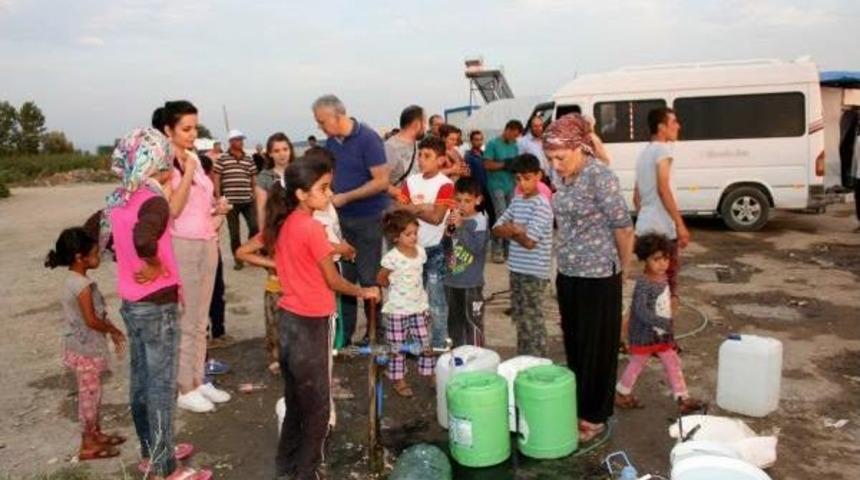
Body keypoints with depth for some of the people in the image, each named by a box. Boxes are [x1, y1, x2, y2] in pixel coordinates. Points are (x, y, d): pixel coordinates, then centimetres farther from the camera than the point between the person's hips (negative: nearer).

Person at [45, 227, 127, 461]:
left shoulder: (72, 281, 7)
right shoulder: (82, 285, -24)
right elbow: (91, 321, -23)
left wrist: (111, 329, 10)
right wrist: (112, 330, -8)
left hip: (82, 347, 9)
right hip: (86, 349, -9)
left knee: (91, 394, 20)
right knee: (90, 395, 2)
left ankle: (96, 434, 33)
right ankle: (88, 445, 14)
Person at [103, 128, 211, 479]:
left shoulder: (118, 199, 5)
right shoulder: (154, 201, -20)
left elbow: (106, 238, 17)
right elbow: (143, 238, -39)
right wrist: (155, 265, -22)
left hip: (130, 302, 8)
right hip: (157, 305, -8)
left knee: (140, 380, 18)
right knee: (162, 386, 2)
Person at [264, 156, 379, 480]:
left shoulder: (282, 224, 3)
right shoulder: (311, 228, -19)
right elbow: (333, 281, -13)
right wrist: (364, 292, 6)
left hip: (287, 319, 8)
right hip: (309, 325, -8)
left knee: (295, 404, 21)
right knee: (317, 409, 7)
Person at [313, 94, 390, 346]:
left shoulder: (367, 139, -15)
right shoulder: (331, 142, 4)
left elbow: (382, 181, -18)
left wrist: (345, 197, -19)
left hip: (368, 218, -6)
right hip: (342, 218, 6)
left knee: (368, 278, 4)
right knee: (343, 277, 9)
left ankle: (375, 333, 19)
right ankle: (343, 333, 19)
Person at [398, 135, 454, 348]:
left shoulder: (445, 185, -10)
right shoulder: (411, 181, 6)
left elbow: (437, 218, -19)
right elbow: (400, 208, -3)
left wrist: (413, 208, -9)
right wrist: (424, 208, -14)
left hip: (435, 250, -5)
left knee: (436, 299, 0)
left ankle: (439, 344, 10)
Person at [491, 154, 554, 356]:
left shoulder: (541, 205, -15)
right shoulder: (516, 200, 9)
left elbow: (529, 241, -20)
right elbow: (497, 228, 5)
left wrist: (511, 230, -5)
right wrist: (516, 231, -13)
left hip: (534, 272, -8)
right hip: (516, 268, 8)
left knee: (533, 321, -1)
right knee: (519, 317, 17)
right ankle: (521, 359, 30)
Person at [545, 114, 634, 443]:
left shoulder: (600, 176, -17)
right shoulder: (563, 177, 5)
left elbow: (623, 228, -13)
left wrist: (621, 268, -1)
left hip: (598, 277, -7)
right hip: (567, 274, 7)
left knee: (598, 348, 6)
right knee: (574, 346, 16)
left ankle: (595, 417, 20)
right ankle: (577, 409, 31)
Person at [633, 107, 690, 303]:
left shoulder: (644, 152, 18)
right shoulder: (662, 149, -9)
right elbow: (663, 189, -19)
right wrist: (680, 224, -19)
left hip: (644, 226, 9)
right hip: (662, 227, -9)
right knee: (668, 279, -2)